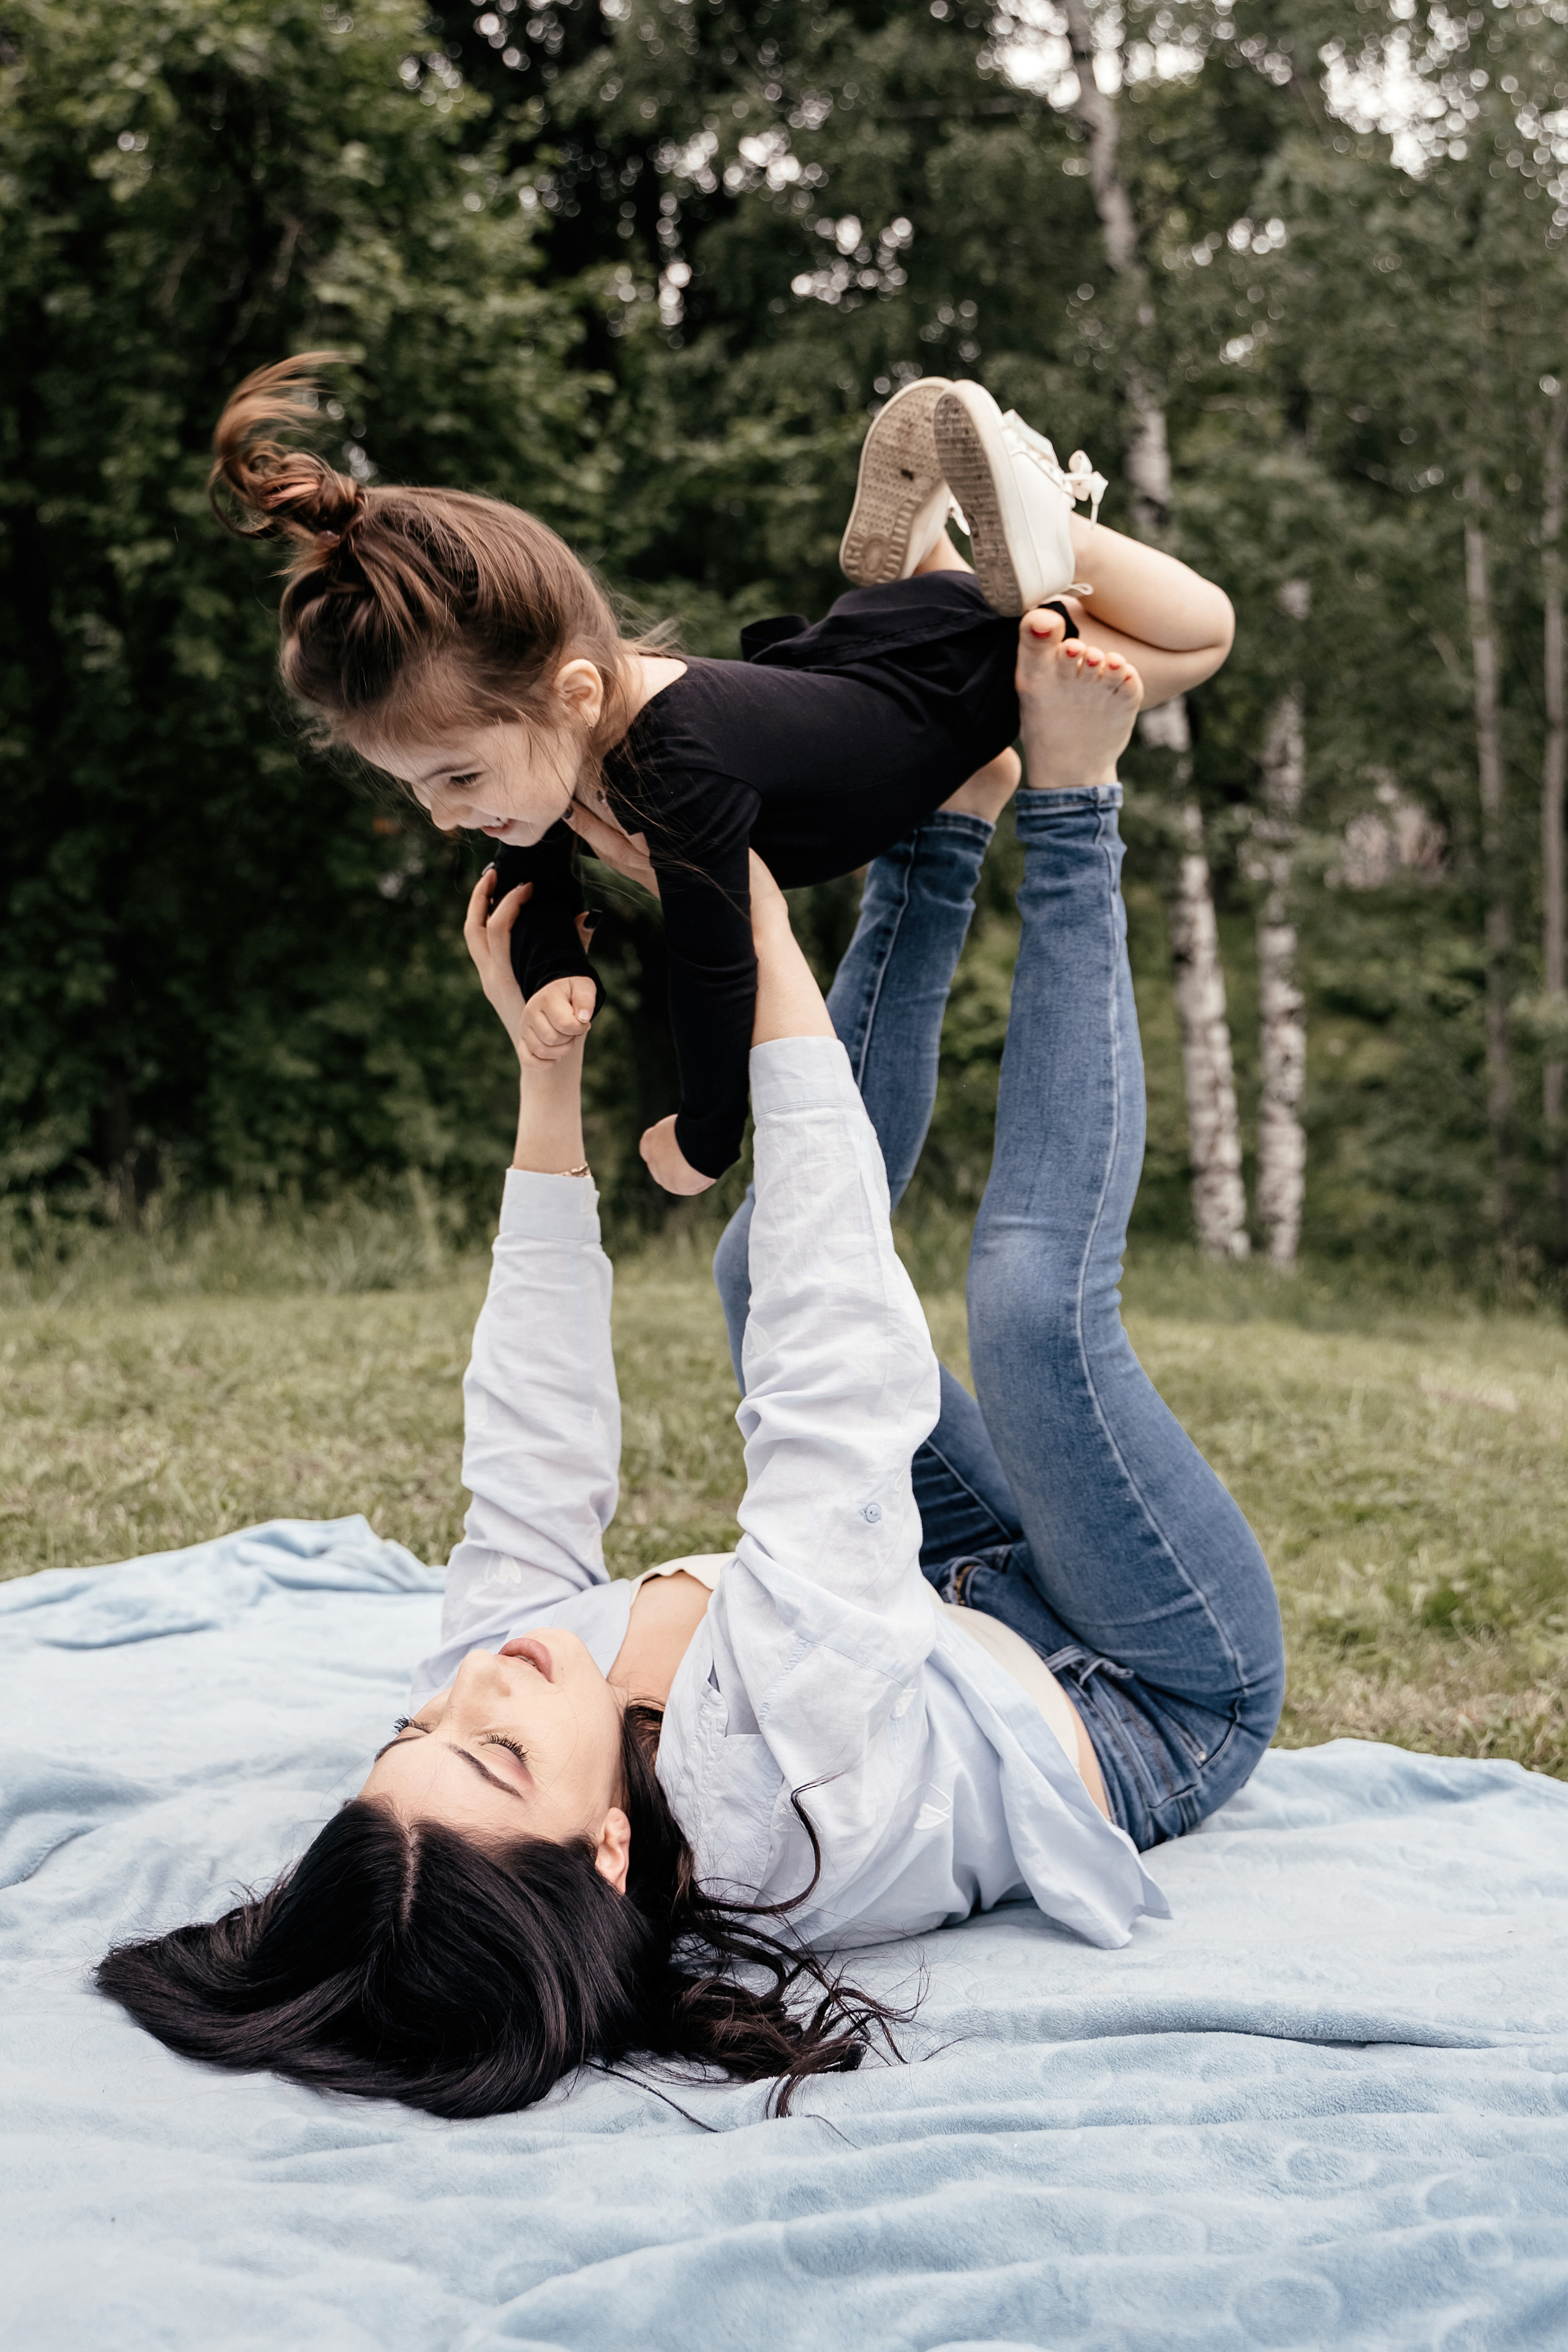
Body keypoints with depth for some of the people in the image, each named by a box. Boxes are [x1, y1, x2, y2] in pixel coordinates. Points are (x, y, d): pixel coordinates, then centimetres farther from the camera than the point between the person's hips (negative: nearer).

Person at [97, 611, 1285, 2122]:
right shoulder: (790, 1767, -46)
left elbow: (531, 1463, -16)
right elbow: (835, 1389, -43)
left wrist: (547, 1067, -18)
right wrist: (761, 937, -37)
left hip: (956, 1605, 6)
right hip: (1152, 1708, -6)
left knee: (776, 1265, 4)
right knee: (1029, 1289, -27)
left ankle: (943, 819, 12)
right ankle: (1064, 811, -9)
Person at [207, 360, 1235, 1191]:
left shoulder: (684, 769, -51)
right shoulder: (530, 722, -26)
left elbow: (713, 965, -40)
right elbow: (535, 877, -7)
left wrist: (706, 1139, -25)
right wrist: (556, 971, -29)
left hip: (951, 683, -6)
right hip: (828, 662, 7)